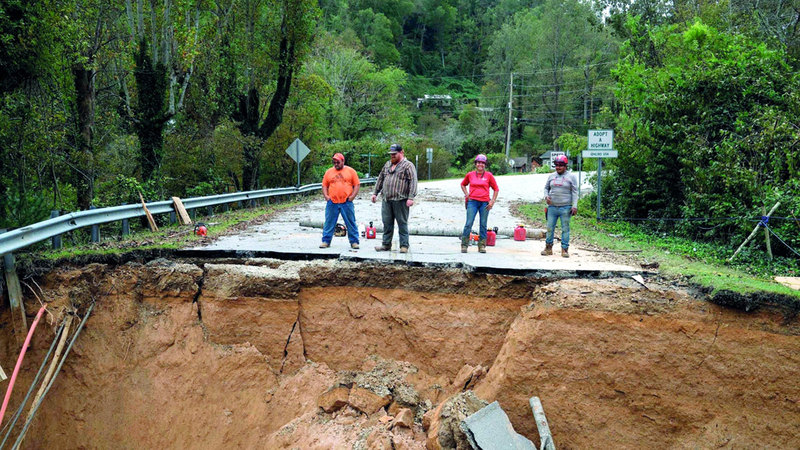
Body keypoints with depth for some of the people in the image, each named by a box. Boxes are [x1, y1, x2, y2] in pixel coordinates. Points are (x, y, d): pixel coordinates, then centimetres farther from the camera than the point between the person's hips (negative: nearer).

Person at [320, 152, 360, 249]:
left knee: (351, 223, 1)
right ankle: (326, 241, 12)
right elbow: (324, 185, 16)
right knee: (329, 223, 4)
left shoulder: (350, 171, 6)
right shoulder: (329, 172, 13)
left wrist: (352, 196, -5)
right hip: (332, 202, 2)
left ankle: (354, 242, 8)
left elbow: (357, 185, 6)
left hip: (346, 203, -2)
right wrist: (326, 196, 1)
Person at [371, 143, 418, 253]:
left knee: (402, 223, 0)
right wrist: (375, 193, 20)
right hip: (386, 200, 6)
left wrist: (411, 197, -19)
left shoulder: (408, 165, -4)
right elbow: (380, 179, 25)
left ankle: (404, 246, 6)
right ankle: (386, 244, 17)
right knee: (387, 223, 9)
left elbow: (413, 182, -11)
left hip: (400, 200, -6)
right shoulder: (387, 164, 18)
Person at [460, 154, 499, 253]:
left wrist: (492, 201, 2)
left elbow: (496, 189, 10)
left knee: (483, 225, 3)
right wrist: (466, 194, 10)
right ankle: (464, 245, 0)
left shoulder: (489, 175, 4)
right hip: (472, 201, 0)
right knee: (469, 224, -7)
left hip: (485, 203, 0)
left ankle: (482, 246, 11)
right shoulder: (470, 175, 7)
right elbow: (463, 184, 25)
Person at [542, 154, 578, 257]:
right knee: (550, 228, 6)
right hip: (552, 207, 3)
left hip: (565, 208, -3)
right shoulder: (551, 176, 12)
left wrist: (574, 206, -8)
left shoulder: (571, 177, 2)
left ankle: (565, 249, 7)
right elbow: (546, 188, 21)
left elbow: (574, 192, 0)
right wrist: (546, 196, 0)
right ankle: (548, 248, 16)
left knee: (565, 229, 1)